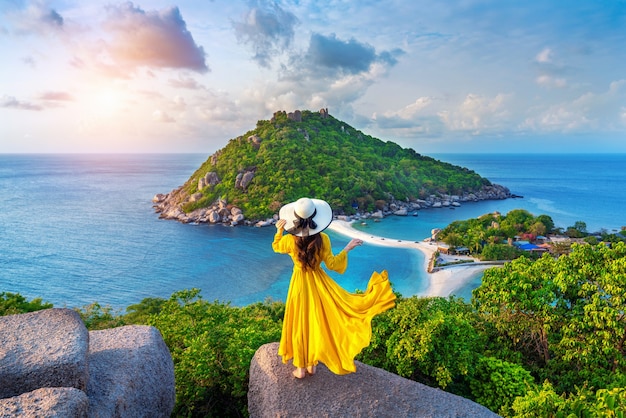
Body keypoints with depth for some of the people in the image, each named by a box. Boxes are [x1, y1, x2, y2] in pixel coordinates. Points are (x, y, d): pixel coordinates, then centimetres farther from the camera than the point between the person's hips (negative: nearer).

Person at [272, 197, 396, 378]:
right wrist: (347, 248, -5)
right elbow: (331, 264, -11)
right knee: (317, 322, 17)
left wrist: (279, 231, 0)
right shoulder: (322, 239, -18)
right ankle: (312, 364, 30)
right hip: (318, 283, 1)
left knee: (300, 324, 13)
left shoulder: (289, 240, -17)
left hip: (300, 284, -1)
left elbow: (276, 247, 6)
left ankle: (301, 367, 24)